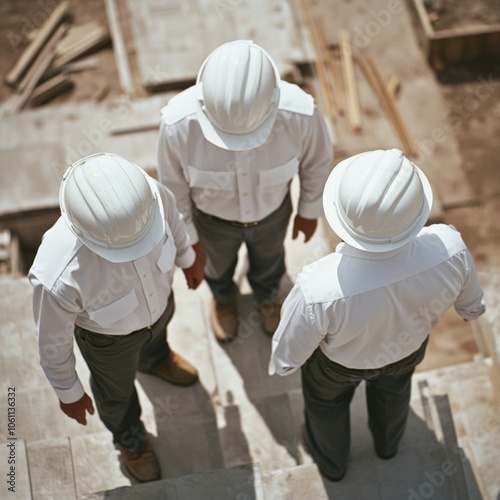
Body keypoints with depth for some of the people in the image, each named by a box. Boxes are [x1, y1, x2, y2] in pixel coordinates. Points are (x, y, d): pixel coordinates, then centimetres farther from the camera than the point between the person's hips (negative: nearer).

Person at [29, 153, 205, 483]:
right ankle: (129, 435, 66)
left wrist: (188, 257, 10)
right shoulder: (58, 278, -47)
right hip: (108, 333, -3)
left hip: (157, 298, 3)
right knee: (117, 387, 31)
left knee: (156, 334, 38)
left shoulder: (150, 193, -38)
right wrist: (68, 393, -6)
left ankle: (154, 359, 76)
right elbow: (53, 339, -25)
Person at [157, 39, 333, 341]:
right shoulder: (178, 123, -41)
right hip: (213, 214, 0)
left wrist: (310, 211, 1)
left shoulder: (300, 114, -40)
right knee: (220, 261, 33)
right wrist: (186, 233, -2)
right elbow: (174, 182, -19)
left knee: (268, 256, 34)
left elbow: (317, 159, -15)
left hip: (271, 209, 1)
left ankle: (267, 293, 69)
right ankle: (223, 297, 69)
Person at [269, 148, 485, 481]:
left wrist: (278, 365, 0)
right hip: (408, 344, 3)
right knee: (393, 385, 37)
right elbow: (472, 305, -14)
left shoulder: (320, 290, -46)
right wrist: (468, 309, 11)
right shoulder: (448, 249, -39)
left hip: (339, 360, -2)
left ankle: (331, 459, 65)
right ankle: (388, 441, 70)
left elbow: (287, 358, -25)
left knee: (326, 401, 33)